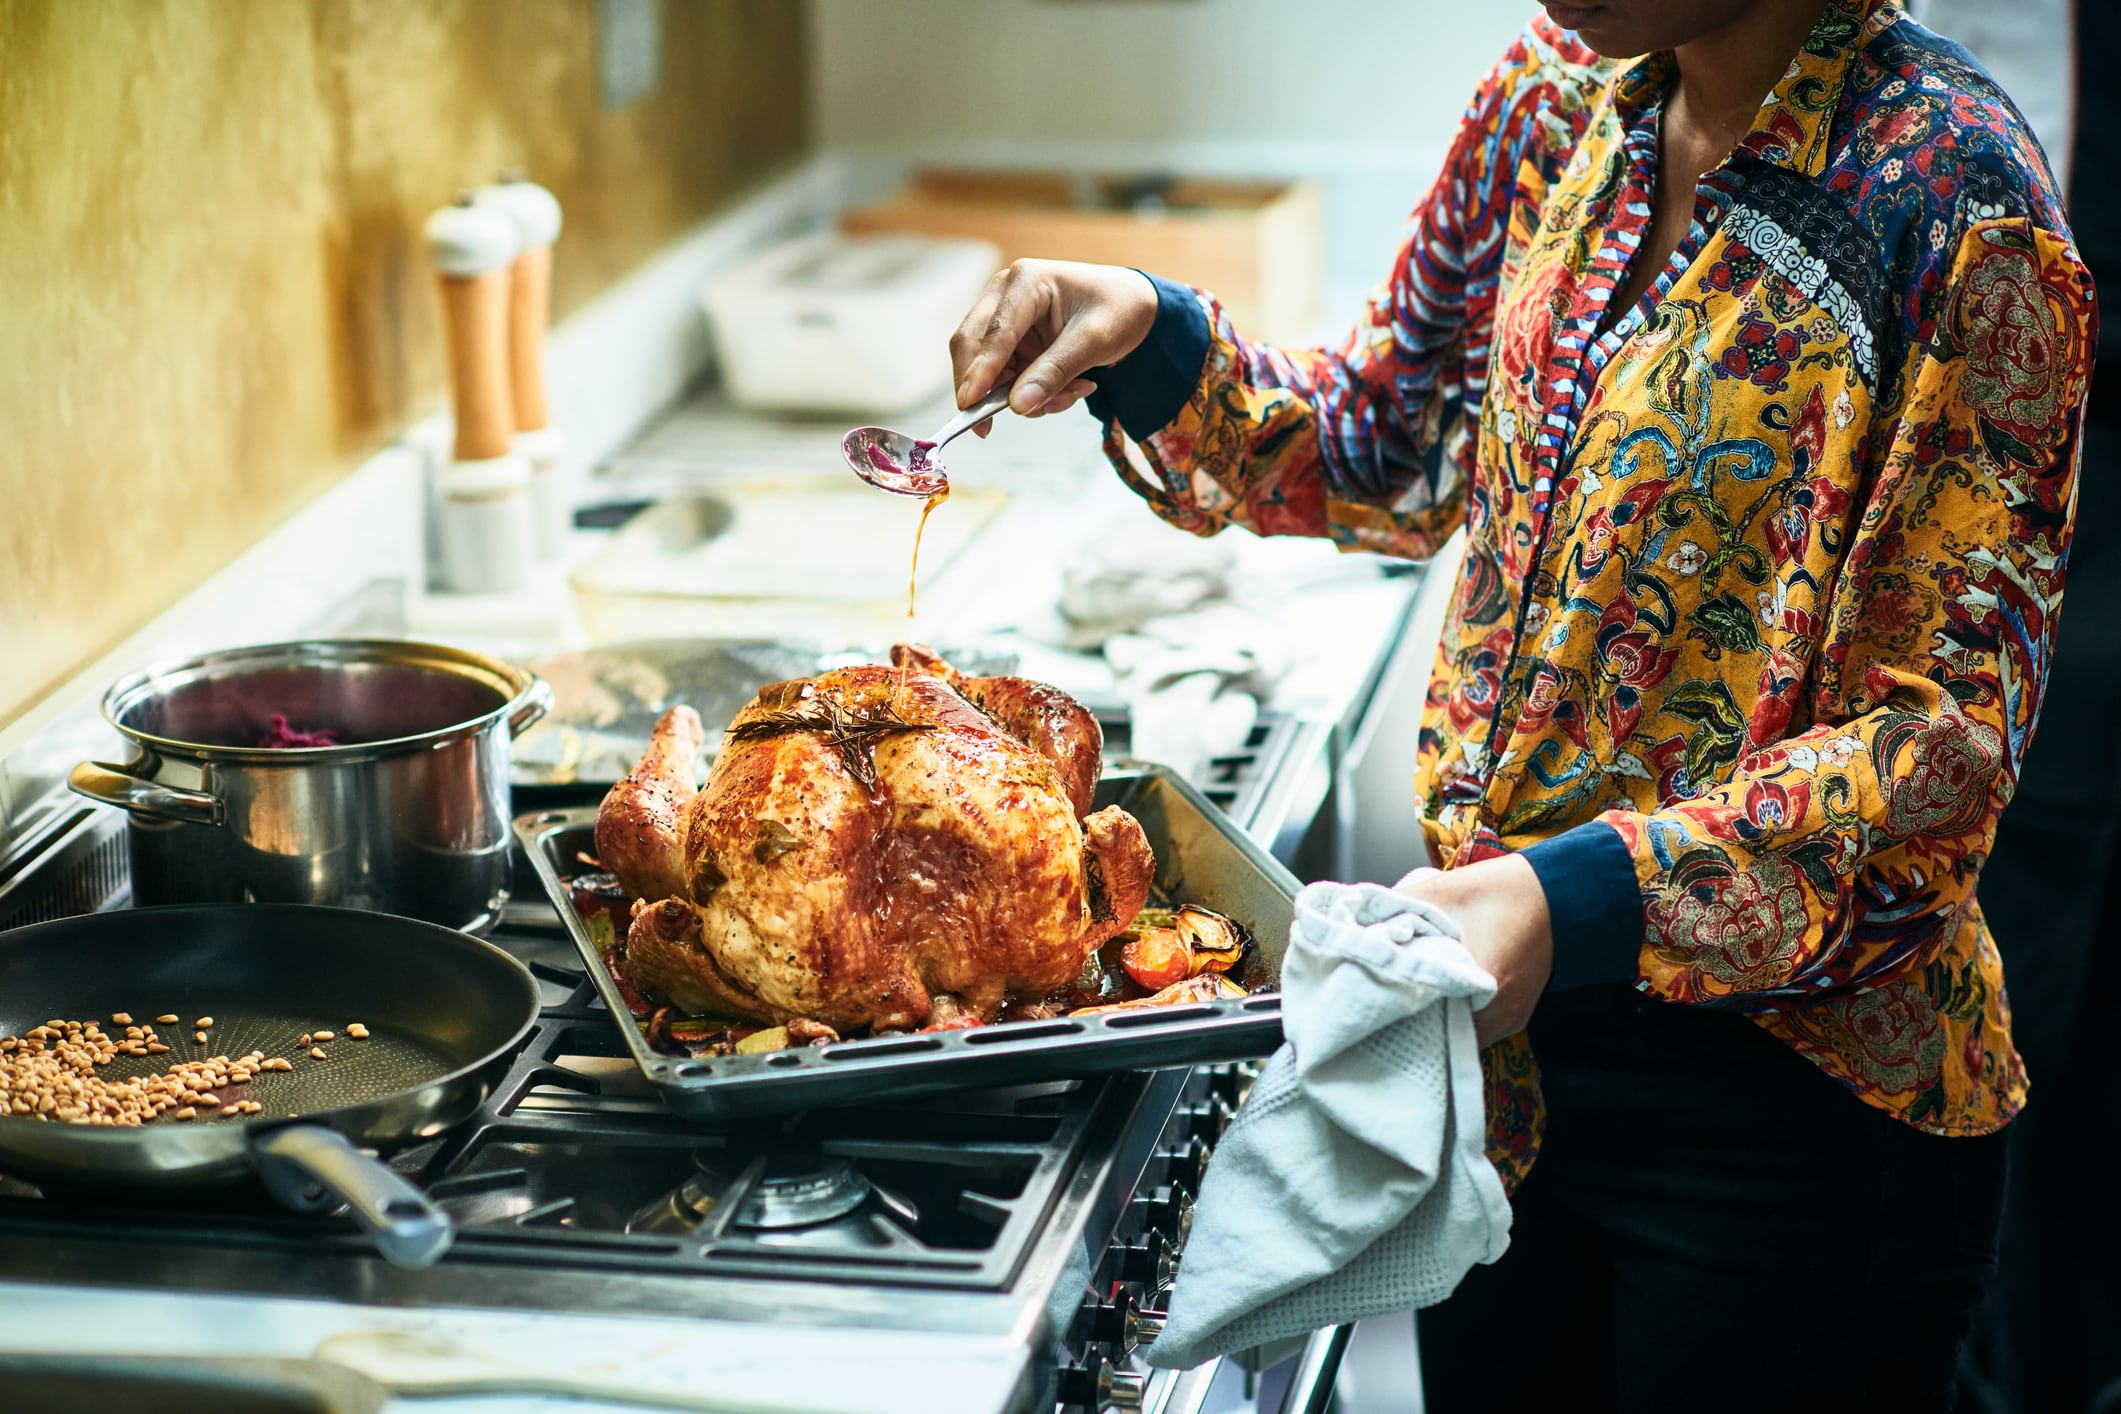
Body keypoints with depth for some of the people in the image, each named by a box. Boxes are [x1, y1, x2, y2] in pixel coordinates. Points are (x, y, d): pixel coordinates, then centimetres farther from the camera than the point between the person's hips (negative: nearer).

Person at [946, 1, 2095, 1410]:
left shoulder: (1953, 193, -20)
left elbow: (1953, 726, -21)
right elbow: (1394, 452, 15)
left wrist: (1581, 897, -32)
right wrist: (1151, 339, -3)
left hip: (1787, 1087, -6)